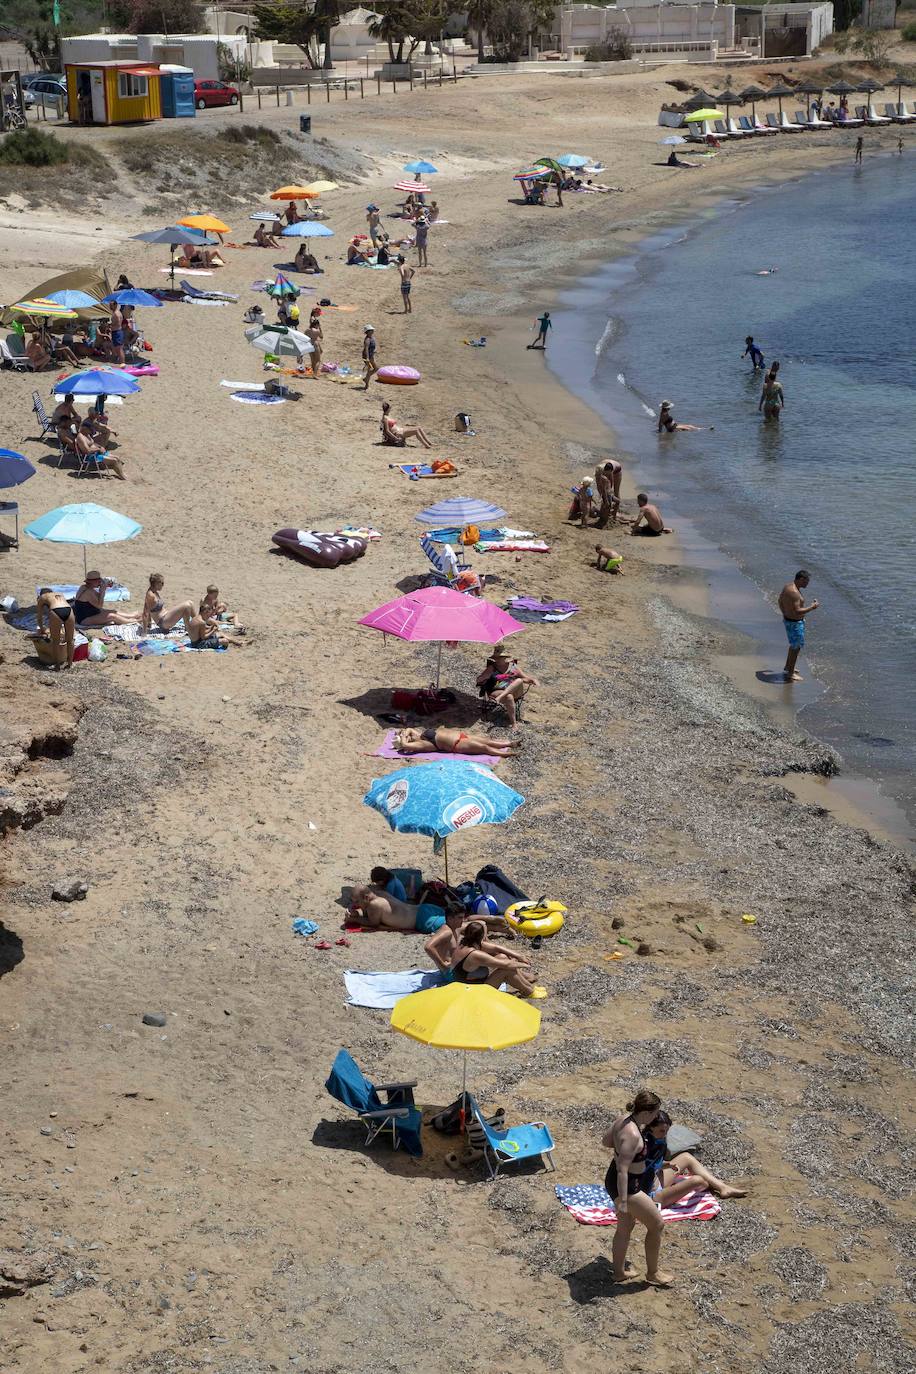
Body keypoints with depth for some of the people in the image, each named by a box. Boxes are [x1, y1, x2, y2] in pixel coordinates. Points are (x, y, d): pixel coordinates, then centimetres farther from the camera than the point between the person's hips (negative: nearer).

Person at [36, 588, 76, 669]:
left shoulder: (42, 598, 29)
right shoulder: (60, 595, 39)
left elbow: (39, 618, 35)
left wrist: (42, 630, 53)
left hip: (55, 612, -3)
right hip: (69, 610, 3)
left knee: (55, 641, 14)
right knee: (70, 640, 19)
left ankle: (58, 664, 19)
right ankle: (70, 663, 28)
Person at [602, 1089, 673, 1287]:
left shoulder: (624, 1119, -5)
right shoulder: (632, 1135, -32)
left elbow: (606, 1142, 12)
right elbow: (622, 1170, -31)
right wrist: (622, 1201, -28)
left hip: (614, 1181, 9)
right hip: (627, 1187, -9)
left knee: (625, 1227, 24)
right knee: (657, 1225, 7)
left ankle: (619, 1272, 38)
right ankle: (652, 1273, 22)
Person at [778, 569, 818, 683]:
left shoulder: (788, 586, 2)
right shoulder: (794, 592, -29)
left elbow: (780, 601, 16)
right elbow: (797, 611, -32)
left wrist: (786, 615, 26)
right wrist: (812, 607, -22)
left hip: (788, 619, 10)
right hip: (795, 623, -10)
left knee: (794, 645, 25)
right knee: (796, 647, 3)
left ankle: (787, 668, 38)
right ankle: (790, 674, 13)